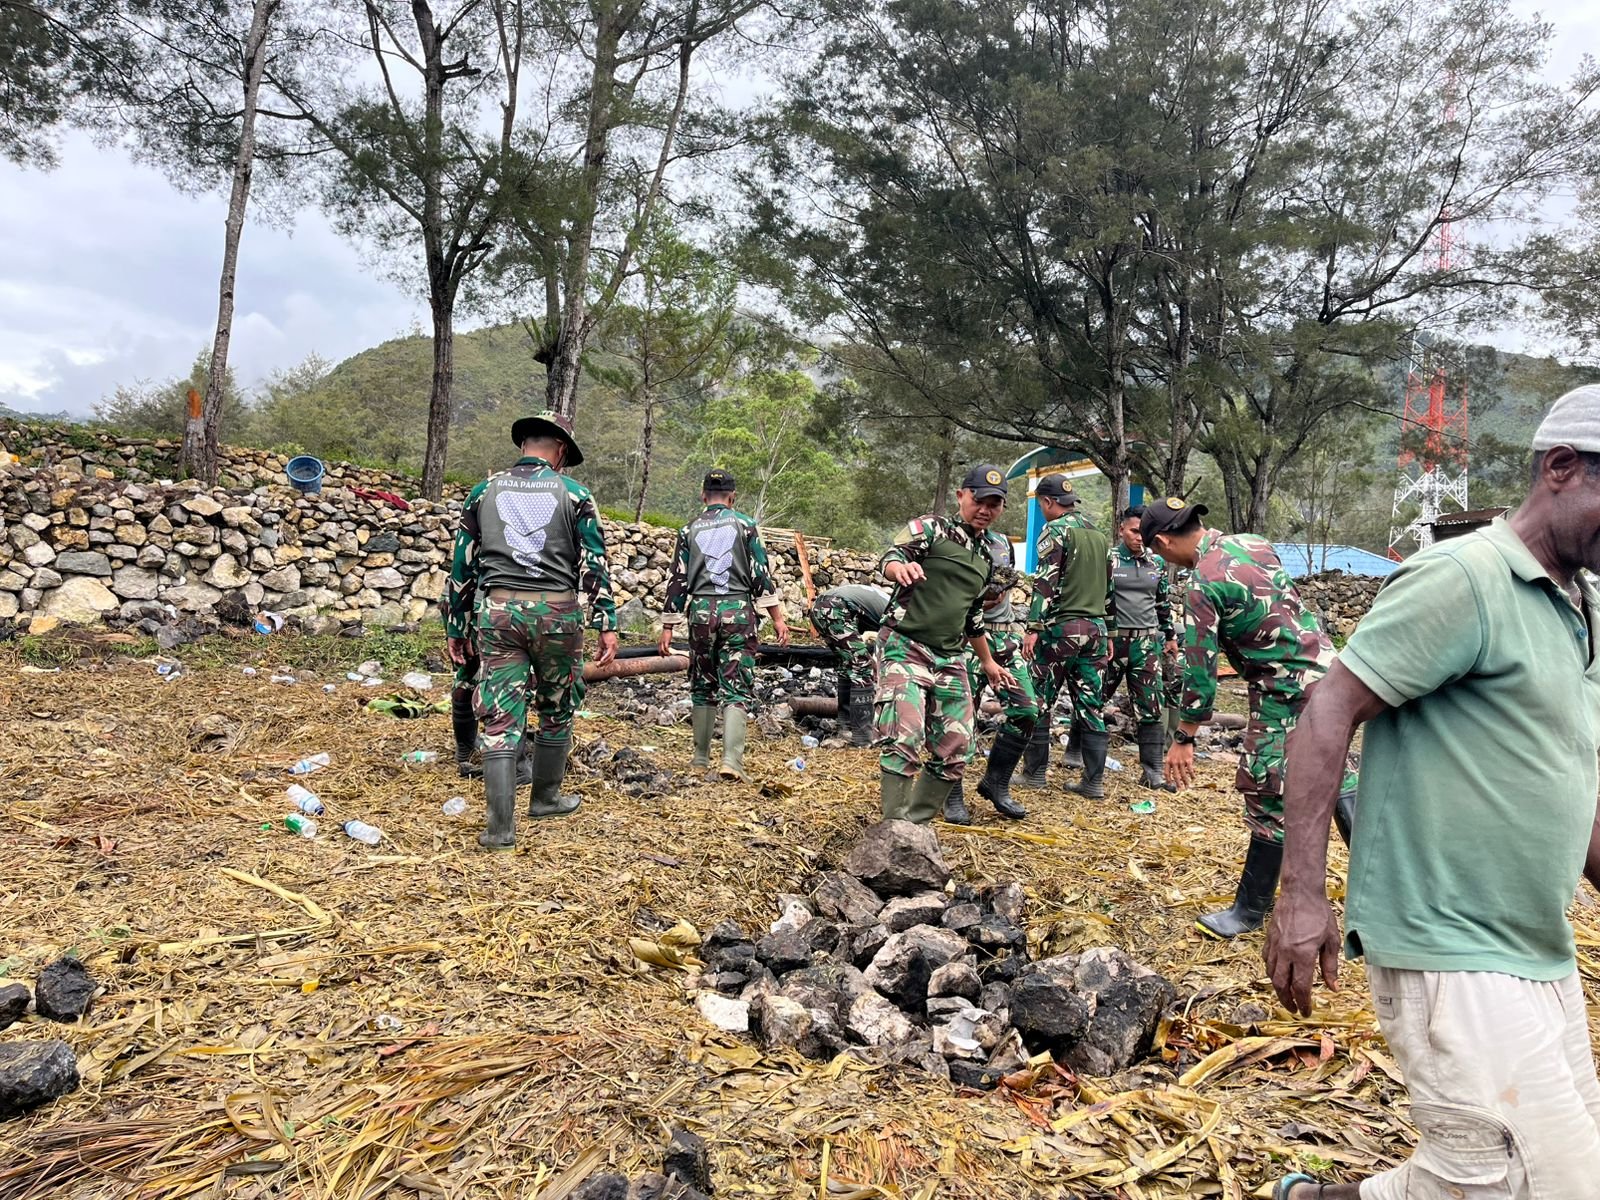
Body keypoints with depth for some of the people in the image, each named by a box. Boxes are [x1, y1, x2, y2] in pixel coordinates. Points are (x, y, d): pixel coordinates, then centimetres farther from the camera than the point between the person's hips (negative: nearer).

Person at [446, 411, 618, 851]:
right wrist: (607, 624, 0)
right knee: (556, 711, 17)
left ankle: (501, 827, -4)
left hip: (497, 611, 2)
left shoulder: (484, 491, 9)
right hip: (556, 612, -1)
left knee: (501, 718, 1)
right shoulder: (573, 493, 3)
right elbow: (595, 565, -2)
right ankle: (545, 797, 30)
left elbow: (461, 563, 9)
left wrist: (457, 626, 15)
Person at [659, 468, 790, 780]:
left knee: (703, 686, 15)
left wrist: (668, 627, 10)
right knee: (737, 689, -2)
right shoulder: (744, 525, 3)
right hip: (738, 611, -2)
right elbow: (761, 574, -2)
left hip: (701, 611, 2)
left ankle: (701, 756, 23)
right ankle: (731, 760, -14)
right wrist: (778, 617, 1)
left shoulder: (690, 530, 8)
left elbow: (678, 580, 7)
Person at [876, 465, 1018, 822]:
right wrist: (900, 566, -38)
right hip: (905, 648, -7)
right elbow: (888, 559, -15)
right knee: (904, 740, -19)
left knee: (953, 755, 5)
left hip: (950, 660, 7)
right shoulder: (930, 528, 0)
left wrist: (988, 663, 32)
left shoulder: (988, 557, 20)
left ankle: (917, 826, 18)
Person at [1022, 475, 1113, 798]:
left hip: (1061, 627, -7)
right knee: (1090, 706, 7)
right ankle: (1094, 780, 7)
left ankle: (1035, 771, 8)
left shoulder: (1055, 530, -6)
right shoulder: (1100, 535, 17)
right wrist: (1107, 633, 22)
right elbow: (1108, 589, 18)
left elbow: (1046, 583, -15)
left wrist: (1033, 628, -14)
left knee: (1040, 702, 3)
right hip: (1095, 629, 7)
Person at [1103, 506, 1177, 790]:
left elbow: (1164, 603, 21)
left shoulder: (1157, 564, 11)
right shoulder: (1107, 559, -3)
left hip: (1147, 642, 4)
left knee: (1150, 708, 2)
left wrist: (1170, 636, 22)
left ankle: (1152, 771, 7)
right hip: (1112, 640, -4)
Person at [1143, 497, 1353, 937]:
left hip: (1286, 693, -9)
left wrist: (1183, 739, -7)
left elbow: (1199, 670, -15)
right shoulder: (1254, 542, 6)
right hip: (1325, 668, 9)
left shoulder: (1203, 586, -17)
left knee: (1269, 800, 0)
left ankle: (1250, 911, 10)